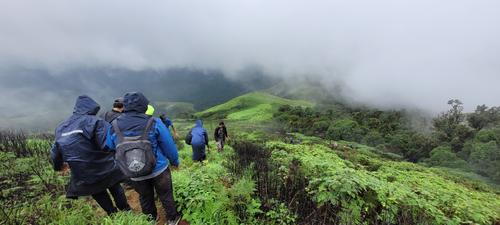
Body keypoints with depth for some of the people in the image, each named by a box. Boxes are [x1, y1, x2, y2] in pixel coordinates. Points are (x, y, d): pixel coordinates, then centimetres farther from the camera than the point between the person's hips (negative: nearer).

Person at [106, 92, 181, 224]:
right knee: (165, 195, 18)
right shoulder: (154, 123, -20)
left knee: (145, 198, 26)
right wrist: (175, 161, 5)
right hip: (158, 169, -3)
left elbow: (110, 149, 6)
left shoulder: (113, 126, -8)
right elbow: (169, 146, -13)